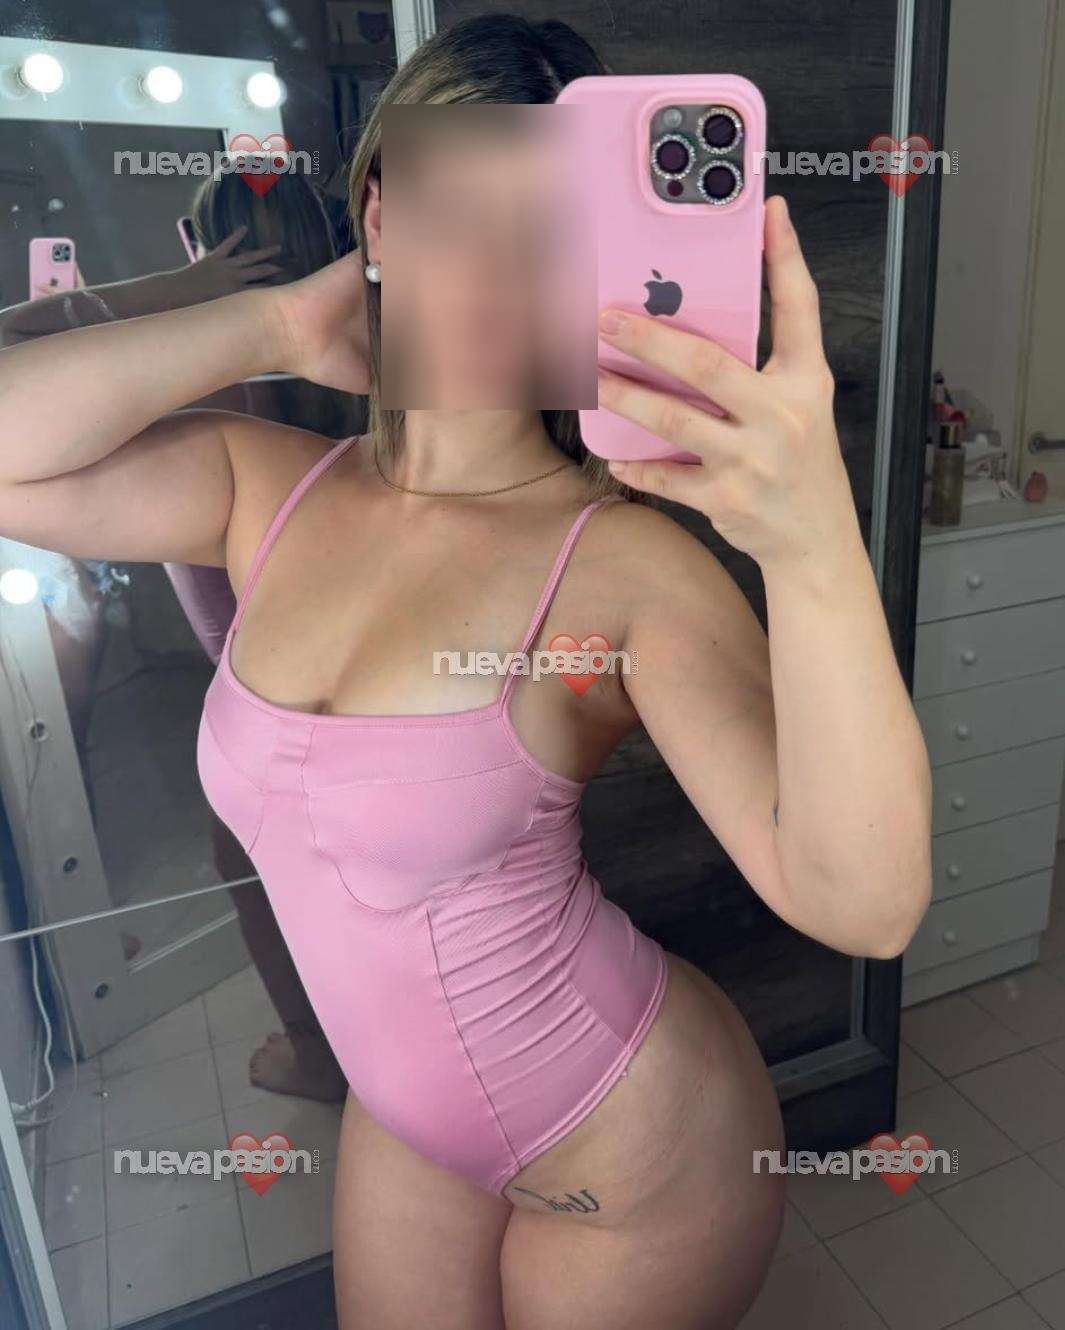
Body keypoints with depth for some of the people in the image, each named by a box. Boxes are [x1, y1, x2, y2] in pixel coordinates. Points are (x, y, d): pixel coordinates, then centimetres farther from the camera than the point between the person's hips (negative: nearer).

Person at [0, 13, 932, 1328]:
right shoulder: (266, 490, -9)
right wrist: (276, 324, -18)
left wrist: (815, 549, -51)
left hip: (635, 1150, -4)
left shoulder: (624, 561, -26)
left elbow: (863, 905, -35)